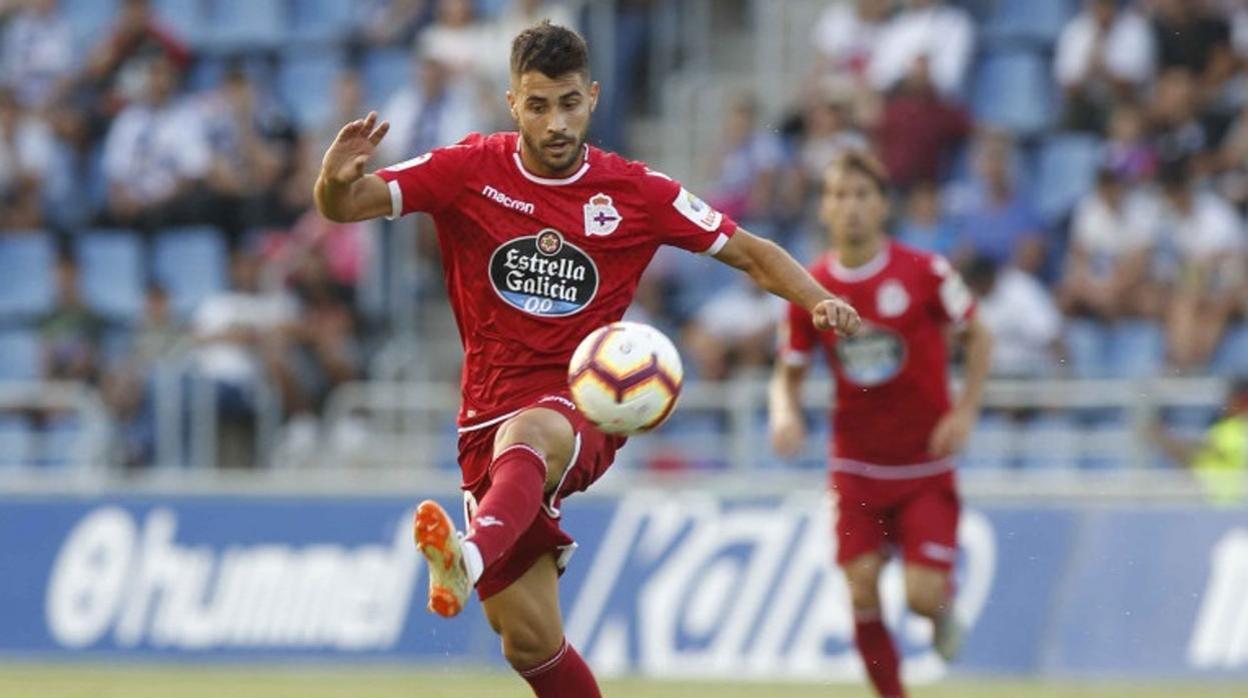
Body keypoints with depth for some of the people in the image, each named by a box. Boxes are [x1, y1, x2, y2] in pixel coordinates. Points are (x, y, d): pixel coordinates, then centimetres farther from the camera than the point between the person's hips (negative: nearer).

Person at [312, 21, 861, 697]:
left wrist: (819, 301, -11)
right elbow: (343, 207, -3)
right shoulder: (470, 171, 0)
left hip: (583, 416, -3)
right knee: (530, 644, -2)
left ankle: (469, 559, -70)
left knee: (525, 434, -41)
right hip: (490, 420, 3)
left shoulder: (635, 192, 0)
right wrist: (336, 177, -27)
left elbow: (751, 253, 8)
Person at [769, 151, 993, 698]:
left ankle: (943, 612, 27)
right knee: (862, 590, -7)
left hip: (926, 463, -2)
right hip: (856, 464, 2)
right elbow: (788, 372, 5)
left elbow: (978, 338, 3)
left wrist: (964, 412, -8)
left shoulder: (924, 273, -10)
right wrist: (784, 412, -17)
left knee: (923, 595, -11)